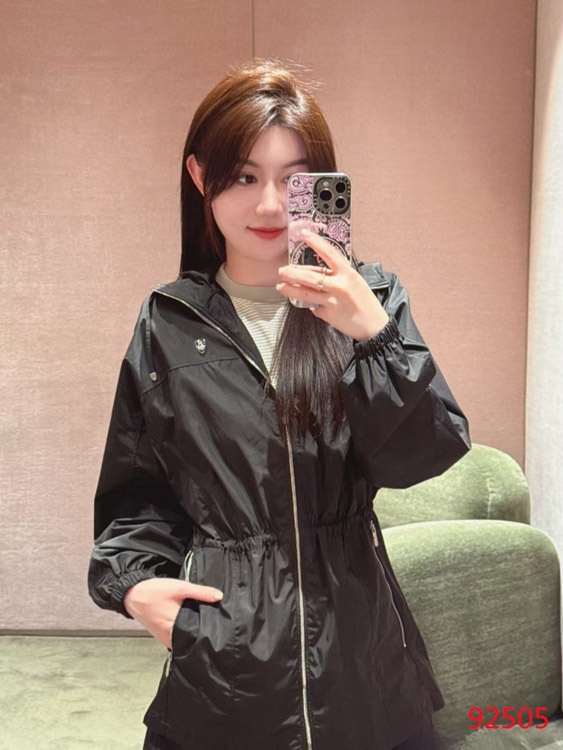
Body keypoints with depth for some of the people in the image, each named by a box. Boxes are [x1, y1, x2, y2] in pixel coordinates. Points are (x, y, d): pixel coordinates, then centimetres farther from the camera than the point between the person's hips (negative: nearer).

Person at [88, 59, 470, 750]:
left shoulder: (371, 300, -2)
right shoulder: (167, 324, 0)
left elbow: (420, 458, -12)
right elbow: (135, 486, 8)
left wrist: (373, 334, -25)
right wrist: (133, 577, -7)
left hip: (355, 639, 0)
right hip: (218, 643, 0)